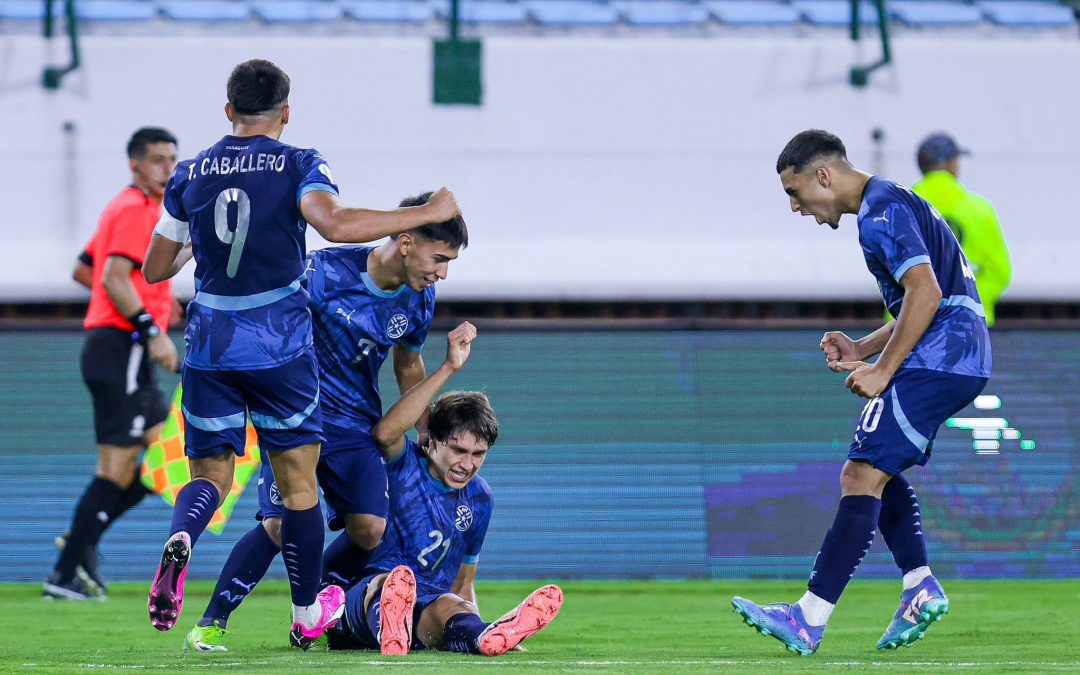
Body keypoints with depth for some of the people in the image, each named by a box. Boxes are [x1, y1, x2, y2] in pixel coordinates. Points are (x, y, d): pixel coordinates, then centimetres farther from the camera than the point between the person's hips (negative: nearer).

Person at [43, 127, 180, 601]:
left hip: (128, 355, 10)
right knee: (118, 468, -10)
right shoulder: (136, 209, -11)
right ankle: (66, 574, -8)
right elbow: (114, 278, -22)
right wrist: (152, 330, -26)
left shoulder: (125, 208, 20)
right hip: (122, 348, -10)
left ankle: (82, 543, 9)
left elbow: (83, 270, 27)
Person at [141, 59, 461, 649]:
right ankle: (308, 615, 19)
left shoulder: (191, 173, 7)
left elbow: (154, 268, 11)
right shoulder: (298, 165, -4)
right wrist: (428, 213, -18)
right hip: (279, 345, -3)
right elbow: (334, 224, -24)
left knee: (210, 474, 11)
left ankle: (180, 540, -23)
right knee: (298, 483, 10)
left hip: (209, 345, 3)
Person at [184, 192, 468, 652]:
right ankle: (210, 623, -6)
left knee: (369, 528, -12)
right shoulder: (325, 271, -20)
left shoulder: (420, 299, -1)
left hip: (356, 424, 5)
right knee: (282, 524, -19)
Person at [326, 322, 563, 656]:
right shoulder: (403, 465, 0)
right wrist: (448, 368, -30)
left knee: (449, 605, -34)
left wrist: (472, 627, 3)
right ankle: (387, 628, -78)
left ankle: (484, 636, -72)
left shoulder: (478, 498, 16)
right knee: (387, 582, -40)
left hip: (426, 610, 3)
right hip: (364, 595, -3)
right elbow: (386, 432, -26)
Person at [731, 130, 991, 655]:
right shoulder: (894, 204, 22)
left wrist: (883, 370, -16)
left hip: (935, 360, -11)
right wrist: (864, 349, 17)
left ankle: (808, 620, -16)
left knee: (862, 477, -13)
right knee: (874, 468, 21)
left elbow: (926, 294, -22)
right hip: (961, 361, 11)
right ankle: (921, 589, 11)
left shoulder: (881, 212, -11)